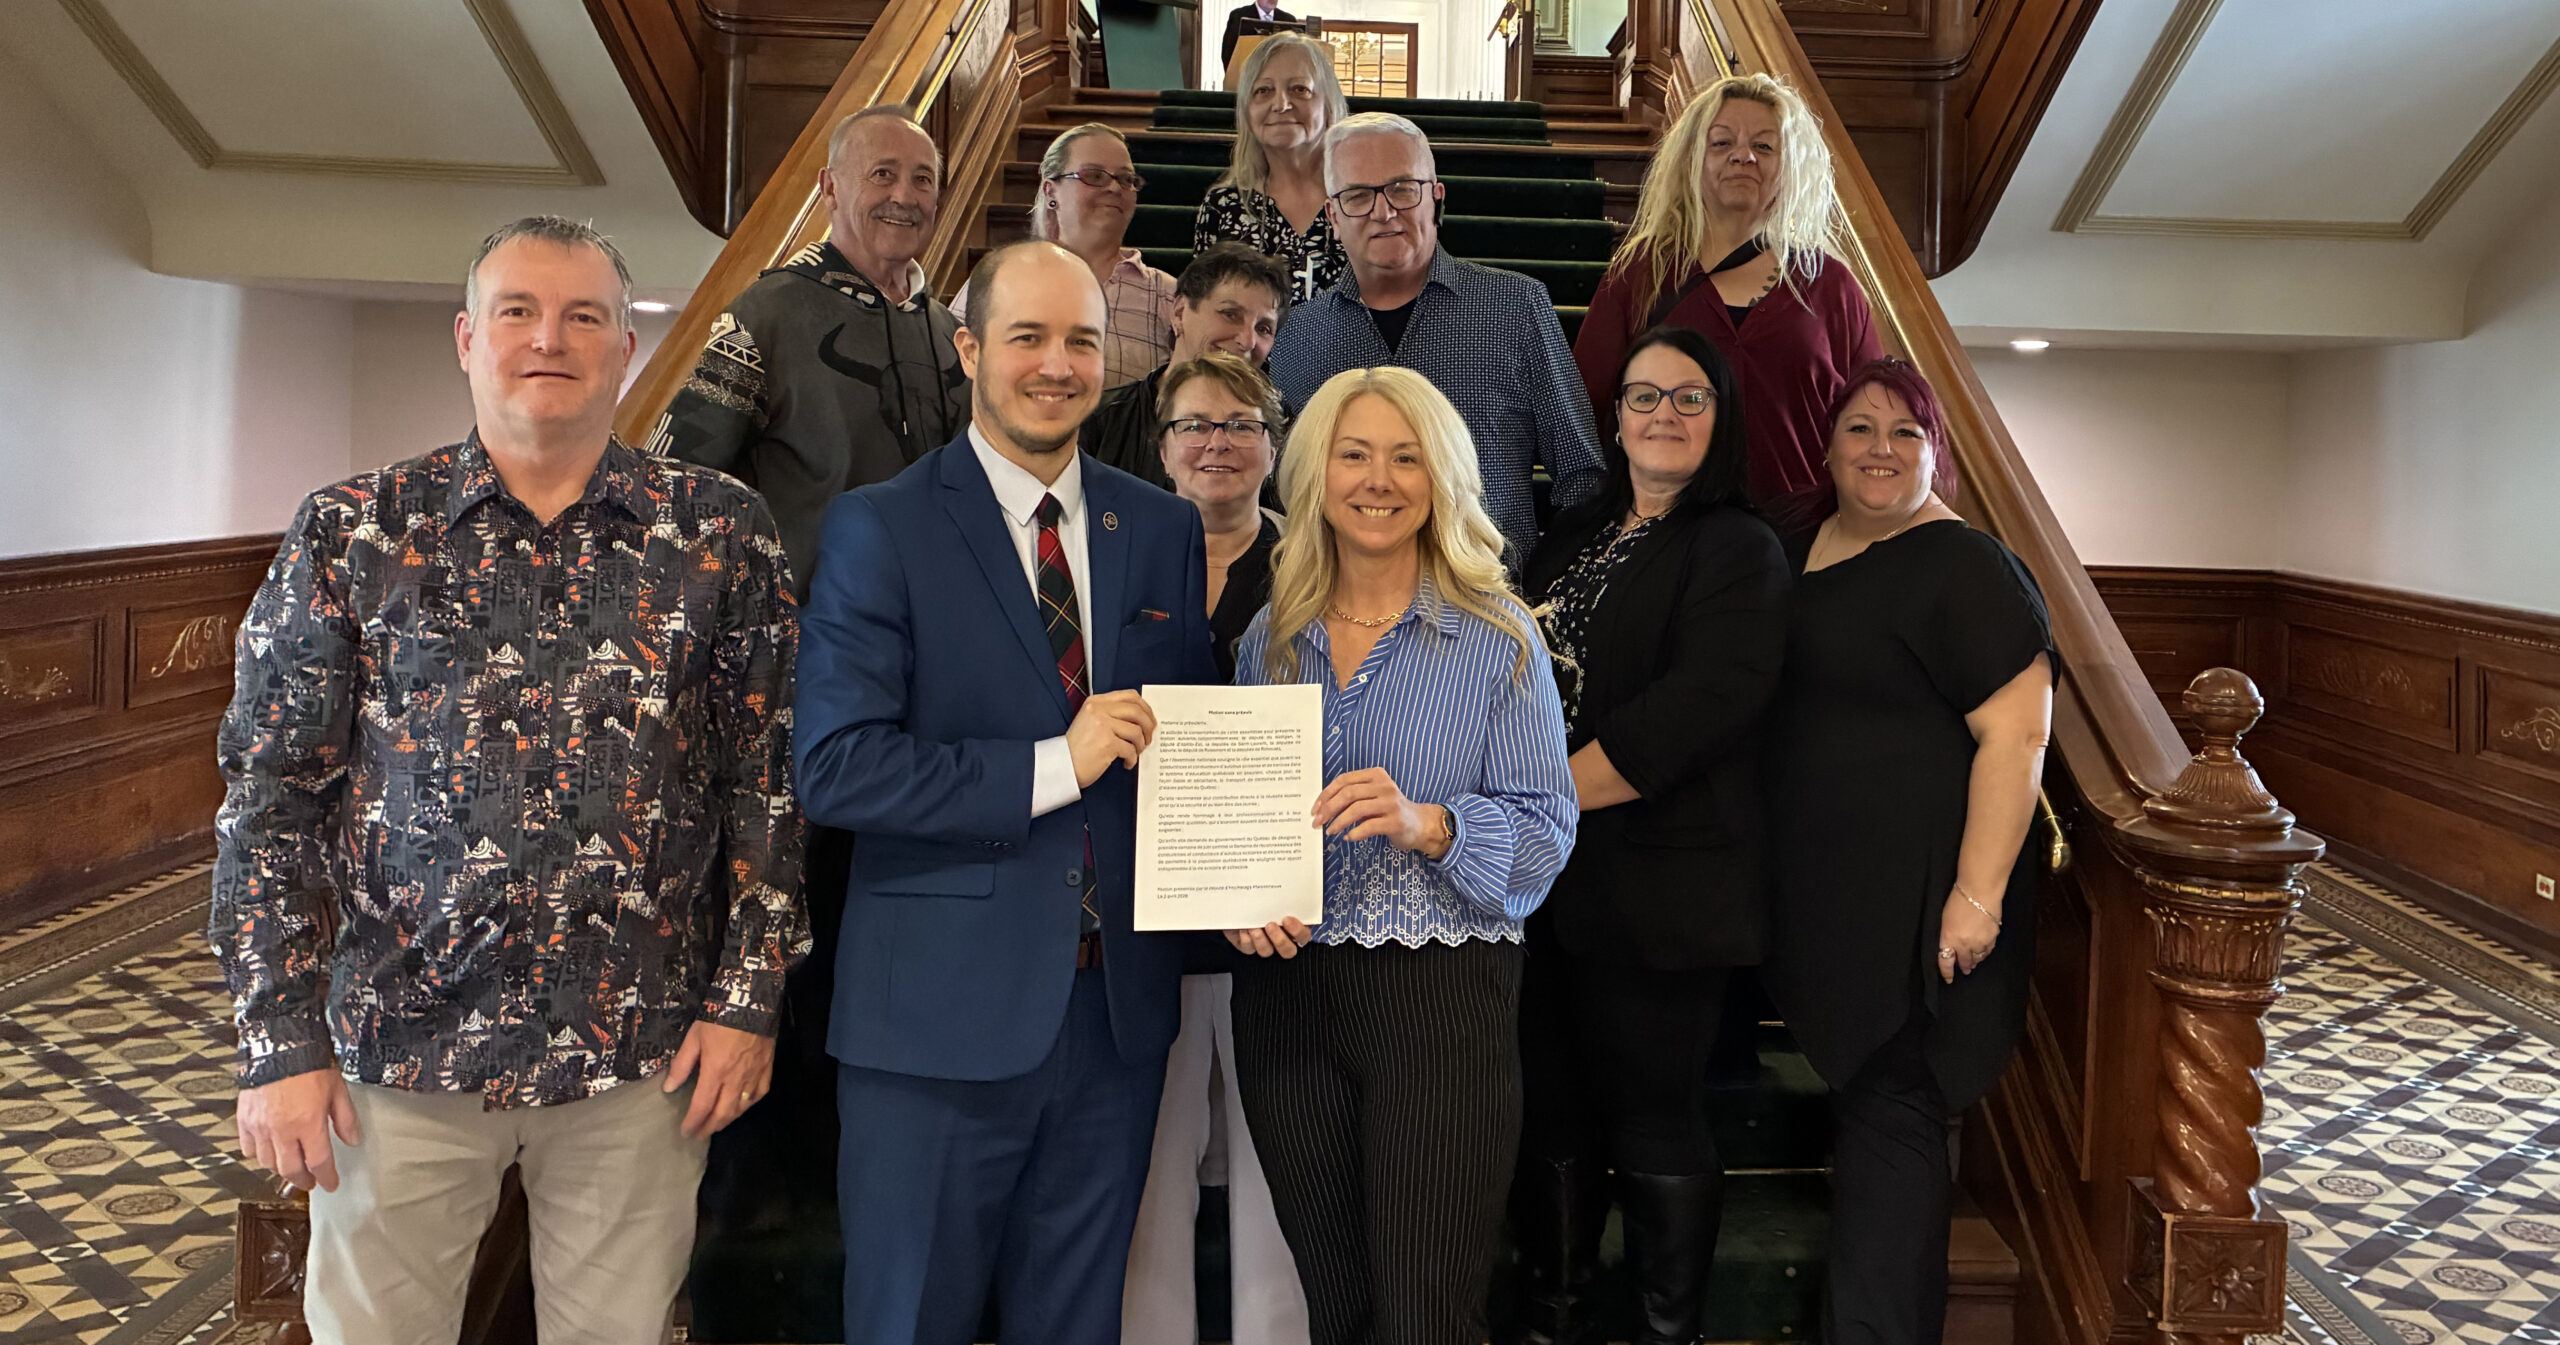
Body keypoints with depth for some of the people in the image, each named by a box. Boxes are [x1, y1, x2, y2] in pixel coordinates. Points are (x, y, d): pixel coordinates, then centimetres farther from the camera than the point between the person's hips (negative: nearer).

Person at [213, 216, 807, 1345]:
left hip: (645, 1052, 0)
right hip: (401, 1049, 0)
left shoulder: (721, 534, 0)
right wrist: (280, 1042, -3)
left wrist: (751, 996, -3)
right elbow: (269, 795, 0)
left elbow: (768, 775, 1)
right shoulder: (350, 534, 0)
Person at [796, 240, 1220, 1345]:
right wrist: (1051, 768, -20)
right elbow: (832, 767, -14)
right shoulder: (880, 528, -7)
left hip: (1118, 1005, 4)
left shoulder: (1163, 529, 7)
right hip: (940, 1010, -4)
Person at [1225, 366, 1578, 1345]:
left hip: (1444, 995, -3)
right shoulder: (1270, 638, 9)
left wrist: (1424, 822, -23)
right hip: (1286, 986, 4)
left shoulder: (1498, 637, -3)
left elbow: (1547, 830, -6)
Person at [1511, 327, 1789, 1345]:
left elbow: (1699, 707, -19)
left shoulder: (1739, 552, -5)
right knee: (1550, 1107, 13)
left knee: (1657, 1121, 4)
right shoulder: (1572, 537, 16)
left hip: (1655, 887, -6)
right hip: (1541, 880, 6)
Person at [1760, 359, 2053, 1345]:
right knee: (1855, 1088, 17)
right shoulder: (1802, 551, 11)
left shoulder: (1965, 569, -12)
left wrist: (1978, 893, -23)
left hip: (1913, 892, -8)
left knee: (1890, 1107, 0)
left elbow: (2017, 729, -18)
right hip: (1822, 887, 8)